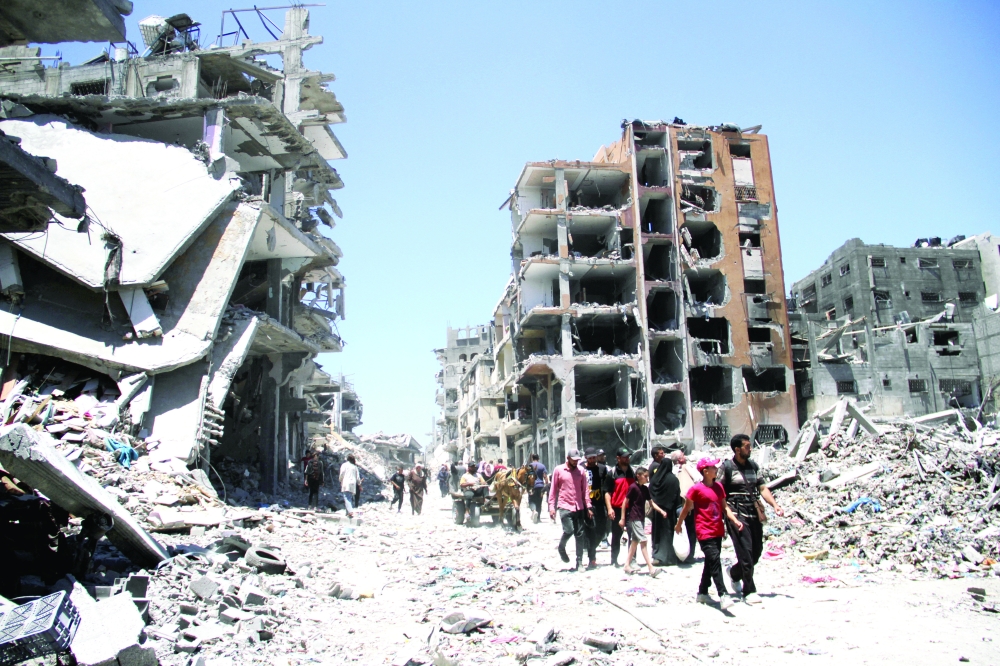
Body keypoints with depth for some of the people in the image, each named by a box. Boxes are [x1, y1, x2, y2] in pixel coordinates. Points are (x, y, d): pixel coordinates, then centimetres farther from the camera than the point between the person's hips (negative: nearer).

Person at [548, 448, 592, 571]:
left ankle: (579, 561, 10)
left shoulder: (581, 471, 7)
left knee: (579, 535, 3)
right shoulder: (558, 470, -1)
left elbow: (585, 490, 9)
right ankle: (561, 548, 16)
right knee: (569, 530, -15)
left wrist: (588, 507, 4)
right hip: (565, 506, -3)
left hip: (579, 507, 3)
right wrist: (551, 507, -3)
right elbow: (553, 489, 1)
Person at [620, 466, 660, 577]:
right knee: (643, 541, -12)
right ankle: (651, 569, -14)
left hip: (641, 518, 8)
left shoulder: (645, 489, 9)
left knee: (635, 541, 12)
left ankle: (627, 565, 21)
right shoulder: (633, 487, -13)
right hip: (633, 518, -8)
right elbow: (625, 503, -11)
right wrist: (622, 518, -11)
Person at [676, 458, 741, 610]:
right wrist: (678, 525, 8)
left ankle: (702, 593, 25)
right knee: (715, 561, -16)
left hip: (718, 531, 7)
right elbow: (686, 509, -1)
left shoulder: (718, 487, 9)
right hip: (705, 532, -7)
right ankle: (723, 595, -20)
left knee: (711, 563, 13)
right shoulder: (696, 489, -10)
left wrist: (736, 520, -3)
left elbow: (725, 507, 11)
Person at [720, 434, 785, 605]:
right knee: (745, 552, -9)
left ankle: (734, 572, 36)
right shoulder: (727, 467, -5)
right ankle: (749, 592, 0)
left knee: (757, 551, 10)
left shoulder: (753, 466, 12)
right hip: (737, 514, -6)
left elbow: (762, 488, 11)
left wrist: (775, 505, -3)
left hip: (754, 513, 6)